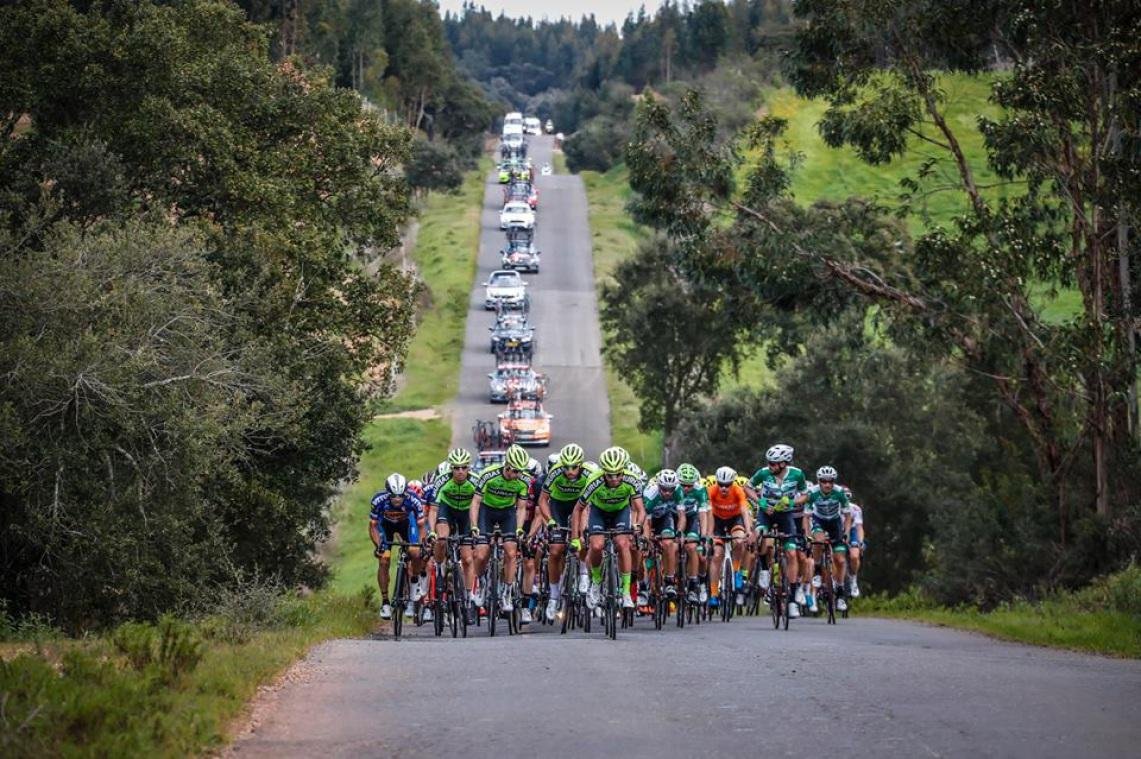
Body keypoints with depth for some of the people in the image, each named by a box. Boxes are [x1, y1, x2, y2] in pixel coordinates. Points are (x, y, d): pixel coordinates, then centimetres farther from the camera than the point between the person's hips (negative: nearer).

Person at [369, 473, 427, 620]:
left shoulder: (413, 500, -34)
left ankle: (416, 583, 10)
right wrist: (377, 545, -37)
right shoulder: (379, 500, -35)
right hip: (385, 524, 0)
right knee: (384, 561, -14)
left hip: (405, 522, 0)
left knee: (415, 554, -20)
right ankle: (385, 602, -4)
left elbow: (421, 525, -24)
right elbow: (372, 525, -23)